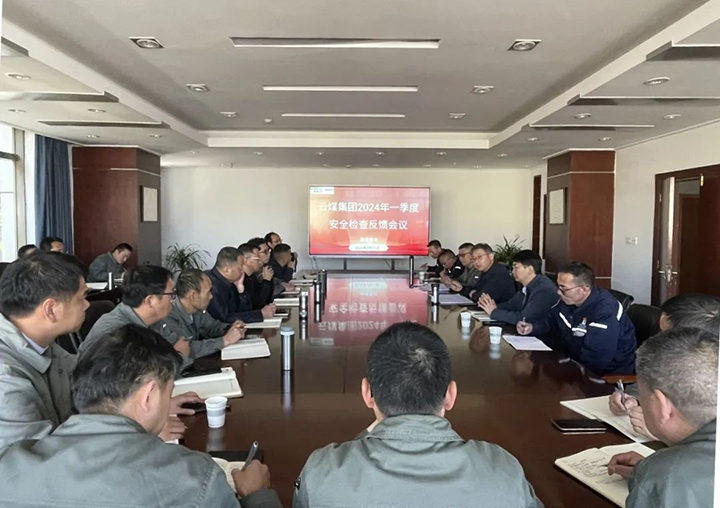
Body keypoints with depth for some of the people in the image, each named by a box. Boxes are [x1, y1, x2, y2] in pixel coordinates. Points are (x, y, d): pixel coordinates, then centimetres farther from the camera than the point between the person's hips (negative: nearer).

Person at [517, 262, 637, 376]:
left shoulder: (606, 313, -30)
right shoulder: (569, 300, -1)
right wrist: (532, 327, -4)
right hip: (574, 362, 8)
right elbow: (551, 320, 16)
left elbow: (595, 360, -34)